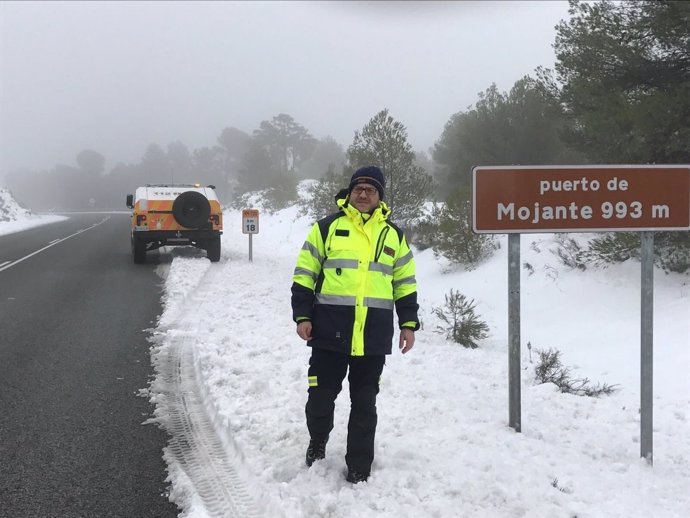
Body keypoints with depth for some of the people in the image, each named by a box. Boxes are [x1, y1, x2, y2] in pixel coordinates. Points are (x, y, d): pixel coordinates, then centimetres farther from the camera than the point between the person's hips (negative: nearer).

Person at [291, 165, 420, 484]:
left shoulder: (393, 235, 12)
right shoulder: (327, 227, 3)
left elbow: (405, 284, 15)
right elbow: (304, 275, 3)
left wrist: (408, 323, 7)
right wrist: (302, 316, -5)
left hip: (374, 335, 2)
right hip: (330, 330, -2)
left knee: (364, 404, 7)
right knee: (321, 395, 4)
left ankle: (359, 469, 16)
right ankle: (318, 442, 33)